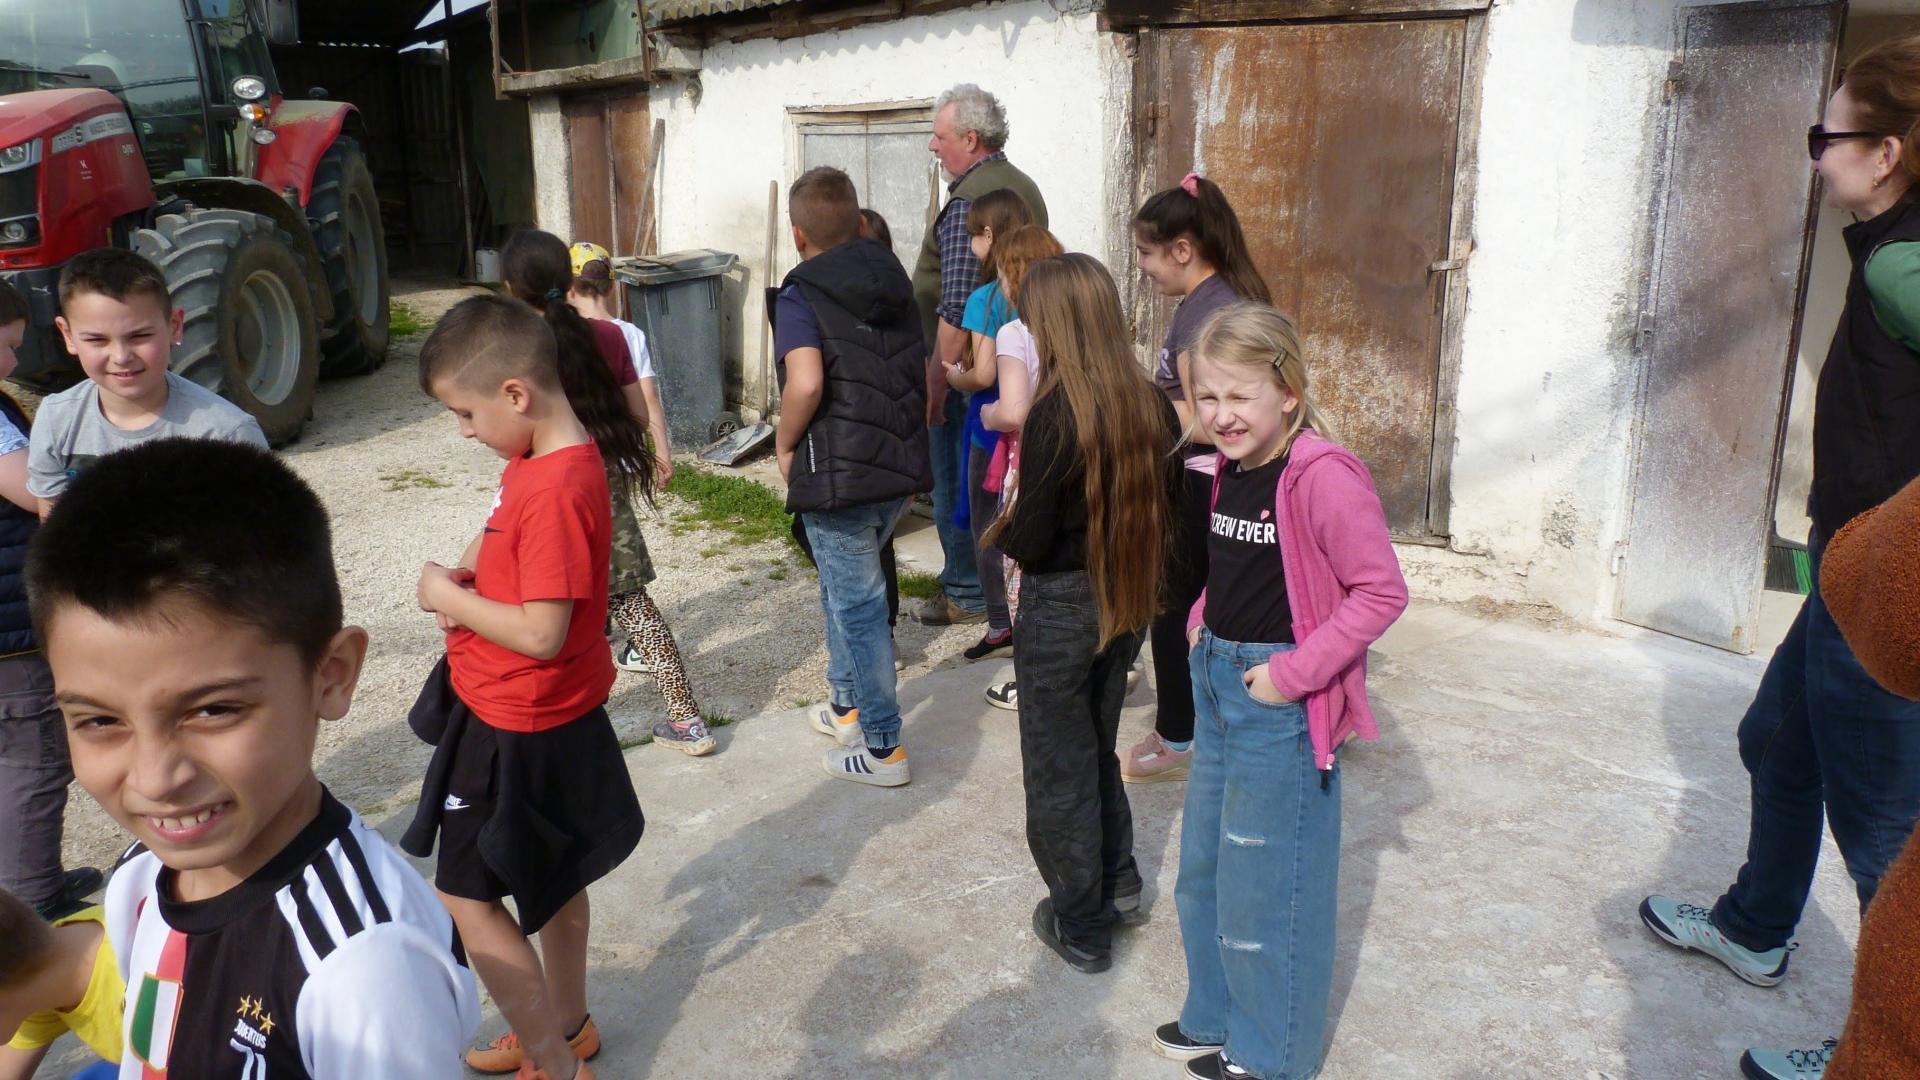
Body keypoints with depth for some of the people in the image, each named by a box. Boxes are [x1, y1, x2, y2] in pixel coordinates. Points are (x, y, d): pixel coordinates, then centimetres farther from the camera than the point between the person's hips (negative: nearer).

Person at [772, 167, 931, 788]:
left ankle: (883, 748, 12)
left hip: (838, 477, -7)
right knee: (846, 584, 25)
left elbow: (805, 383, -27)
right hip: (902, 469, 7)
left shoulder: (801, 297, -10)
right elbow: (927, 375, 14)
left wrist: (784, 445, -10)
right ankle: (846, 705, 38)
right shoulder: (895, 285, 10)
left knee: (857, 606, 3)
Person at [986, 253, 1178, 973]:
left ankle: (1081, 928, 23)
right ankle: (1116, 879, 39)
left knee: (1060, 769, 11)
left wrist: (1000, 532, 0)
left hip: (1062, 609, -6)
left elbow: (1030, 540, -20)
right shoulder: (1148, 404, -4)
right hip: (1126, 603, 6)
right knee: (1097, 746, 27)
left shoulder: (1056, 414, -23)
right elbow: (1162, 510, 5)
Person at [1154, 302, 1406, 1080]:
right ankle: (1217, 1016, 42)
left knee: (1267, 882, 6)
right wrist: (1201, 623, 7)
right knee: (1204, 866, 21)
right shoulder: (1230, 469, 5)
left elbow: (1381, 590, -23)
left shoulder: (1322, 476, -21)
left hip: (1279, 700, -9)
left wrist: (1295, 672, -23)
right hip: (1218, 681, 9)